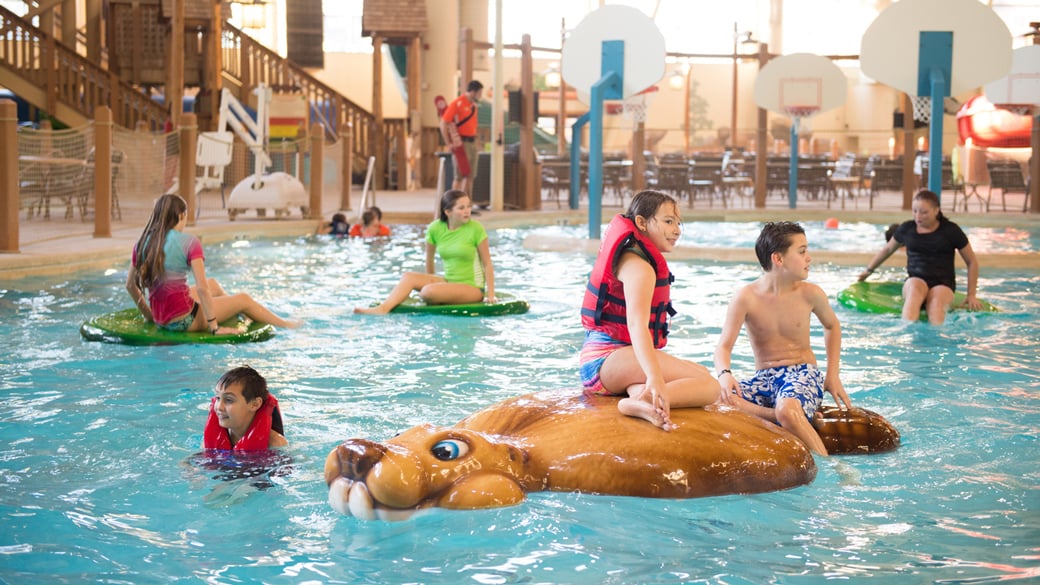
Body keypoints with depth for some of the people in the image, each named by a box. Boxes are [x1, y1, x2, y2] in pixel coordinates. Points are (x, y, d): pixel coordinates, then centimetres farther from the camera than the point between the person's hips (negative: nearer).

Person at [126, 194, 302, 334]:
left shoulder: (142, 243, 2)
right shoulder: (188, 242, -15)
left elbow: (130, 285, 8)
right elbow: (201, 289, -20)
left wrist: (148, 315, 22)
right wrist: (215, 327, -14)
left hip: (160, 319, 7)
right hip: (183, 320, -7)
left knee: (213, 283, 31)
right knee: (243, 299, 17)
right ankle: (284, 324, 37)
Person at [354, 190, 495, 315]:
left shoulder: (476, 229, -12)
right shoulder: (435, 228, -2)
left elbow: (487, 264, -8)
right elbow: (429, 260, 11)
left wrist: (490, 295, -11)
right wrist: (430, 281, 16)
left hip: (472, 288, -5)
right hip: (448, 281, 5)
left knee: (428, 292, -28)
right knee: (409, 277, -14)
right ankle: (383, 309, -31)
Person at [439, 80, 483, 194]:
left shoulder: (473, 105, 13)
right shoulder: (457, 103, -11)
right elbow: (443, 123, -15)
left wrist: (475, 139, 11)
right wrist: (449, 143, -17)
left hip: (472, 143, 8)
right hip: (461, 143, -8)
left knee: (470, 175, 10)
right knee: (460, 175, -7)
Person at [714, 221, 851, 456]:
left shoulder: (810, 294, -2)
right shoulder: (746, 298, -7)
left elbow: (832, 326, 19)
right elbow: (724, 346, -8)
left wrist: (833, 374, 11)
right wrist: (724, 374, -30)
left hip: (802, 374, -1)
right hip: (764, 378, 2)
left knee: (787, 409, -38)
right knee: (720, 396, -31)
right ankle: (797, 418, -29)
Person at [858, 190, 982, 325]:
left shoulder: (951, 231, 2)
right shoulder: (906, 229, 8)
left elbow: (972, 262, 9)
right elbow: (887, 249, 27)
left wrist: (971, 294, 5)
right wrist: (869, 270, 34)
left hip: (943, 283, -1)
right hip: (915, 280, 1)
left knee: (936, 305, -37)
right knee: (915, 291, -38)